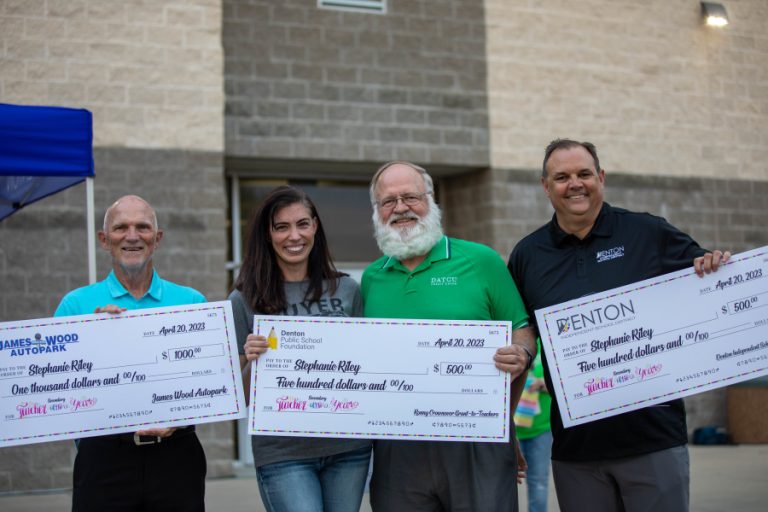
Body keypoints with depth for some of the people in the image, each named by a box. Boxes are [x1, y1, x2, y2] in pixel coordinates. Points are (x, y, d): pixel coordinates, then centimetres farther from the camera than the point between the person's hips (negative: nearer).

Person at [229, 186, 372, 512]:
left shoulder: (347, 290, 6)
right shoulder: (245, 300, 0)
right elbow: (237, 391, 1)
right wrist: (251, 360, -18)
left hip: (348, 447, 3)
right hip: (283, 454, -3)